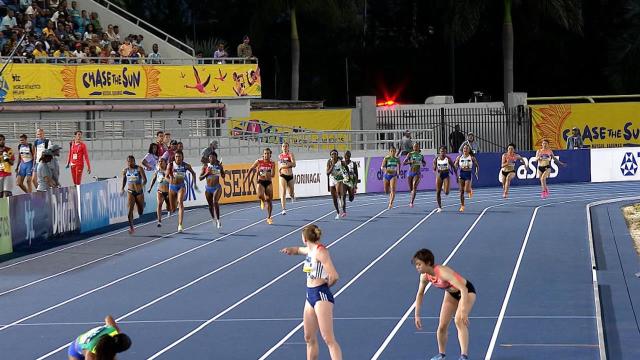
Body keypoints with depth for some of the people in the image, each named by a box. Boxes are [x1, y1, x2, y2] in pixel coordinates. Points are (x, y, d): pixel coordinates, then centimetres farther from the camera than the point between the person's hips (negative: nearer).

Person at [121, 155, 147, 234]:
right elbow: (124, 180, 19)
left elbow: (144, 179, -14)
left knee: (140, 212, 10)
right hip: (130, 191, 1)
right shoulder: (125, 170, 4)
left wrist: (143, 185, -33)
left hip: (139, 192, -1)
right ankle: (131, 227, -16)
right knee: (130, 209, -18)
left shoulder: (139, 169, -7)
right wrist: (122, 188, 5)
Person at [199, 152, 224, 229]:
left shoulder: (219, 166, 0)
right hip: (208, 188, 2)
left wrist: (220, 167, -5)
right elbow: (200, 178, -1)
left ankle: (218, 220, -18)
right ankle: (213, 218, 36)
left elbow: (223, 176, 8)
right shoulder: (206, 167, -1)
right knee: (210, 205, 11)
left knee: (215, 202, -24)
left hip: (217, 188, -2)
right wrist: (207, 173, -17)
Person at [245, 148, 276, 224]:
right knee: (260, 195, -30)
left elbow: (272, 175, -9)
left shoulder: (272, 164, -4)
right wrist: (246, 178, 10)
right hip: (260, 182, -1)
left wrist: (268, 174, -31)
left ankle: (269, 218, 15)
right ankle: (262, 201, 10)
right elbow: (251, 169, 7)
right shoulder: (259, 162, -5)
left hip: (268, 182, 1)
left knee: (269, 201, 1)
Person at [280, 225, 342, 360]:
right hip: (310, 295, 10)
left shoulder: (320, 251, -15)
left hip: (321, 295, -10)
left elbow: (334, 276, -24)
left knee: (329, 339, -16)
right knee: (309, 338, 15)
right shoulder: (310, 250, 13)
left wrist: (325, 286, -4)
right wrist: (291, 250, 15)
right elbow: (299, 249, 38)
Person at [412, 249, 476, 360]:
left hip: (466, 291, -7)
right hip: (451, 293, 7)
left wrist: (463, 311, -49)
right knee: (442, 325, 4)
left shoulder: (442, 272, -39)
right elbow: (420, 294, 4)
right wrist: (417, 315, 1)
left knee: (459, 321, -26)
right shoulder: (425, 276, -15)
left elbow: (463, 289, -42)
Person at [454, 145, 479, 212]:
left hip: (468, 174, -2)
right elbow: (455, 166, 7)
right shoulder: (459, 157, 3)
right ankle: (462, 206, 10)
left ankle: (470, 190, 24)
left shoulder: (472, 158, -2)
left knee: (466, 190, -15)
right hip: (461, 174, 2)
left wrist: (476, 172, -9)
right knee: (461, 191, 1)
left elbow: (477, 165, 6)